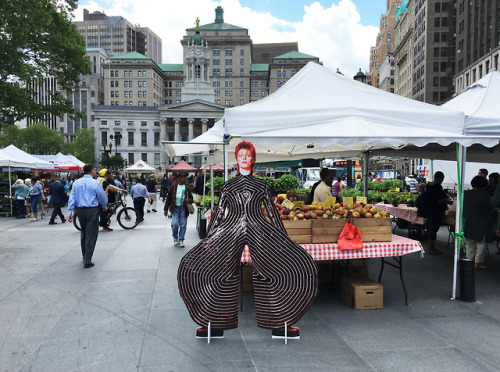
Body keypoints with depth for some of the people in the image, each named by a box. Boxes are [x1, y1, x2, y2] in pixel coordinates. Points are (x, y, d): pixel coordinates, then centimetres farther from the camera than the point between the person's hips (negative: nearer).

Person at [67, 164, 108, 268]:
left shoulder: (76, 182, 5)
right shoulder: (95, 183, -9)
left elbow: (72, 197, 2)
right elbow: (102, 197, -1)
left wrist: (70, 212, 2)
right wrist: (104, 206, 17)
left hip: (80, 211, 5)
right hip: (92, 211, -5)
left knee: (83, 233, 20)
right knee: (91, 235, -1)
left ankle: (85, 257, 33)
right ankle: (87, 261, -2)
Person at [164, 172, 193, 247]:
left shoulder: (187, 188, 9)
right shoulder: (173, 187, 5)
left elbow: (191, 198, 15)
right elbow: (168, 198, 8)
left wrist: (189, 200, -10)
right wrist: (166, 209, 6)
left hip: (184, 208, 1)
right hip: (175, 208, -1)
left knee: (183, 225, 2)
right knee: (175, 224, -11)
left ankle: (181, 240, 16)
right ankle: (175, 238, 15)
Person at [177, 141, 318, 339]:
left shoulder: (261, 185, 17)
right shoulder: (228, 186, 18)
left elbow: (273, 212, 17)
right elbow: (218, 214, 17)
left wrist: (283, 239, 13)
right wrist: (208, 240, 13)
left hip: (259, 230, 0)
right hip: (230, 230, 1)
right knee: (195, 265, -13)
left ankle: (279, 324, 2)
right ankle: (216, 324, 2)